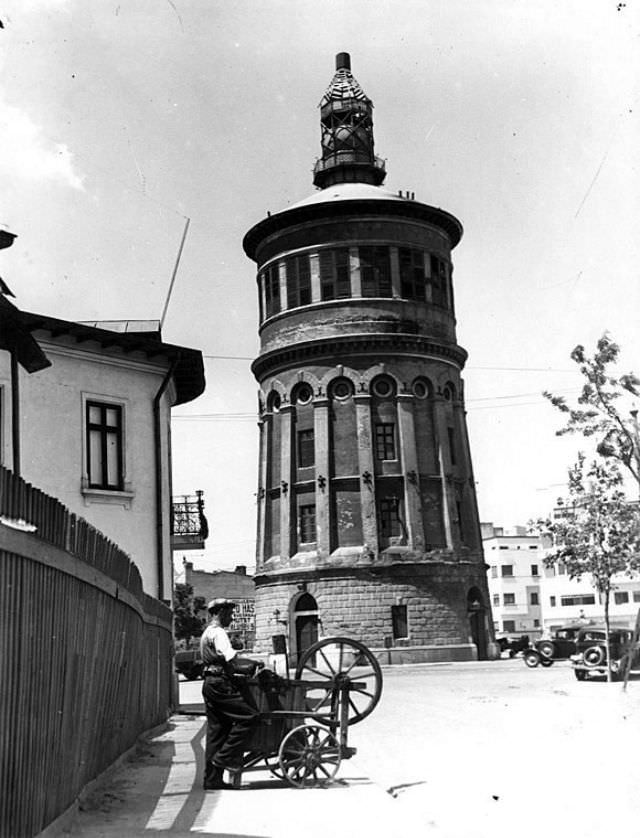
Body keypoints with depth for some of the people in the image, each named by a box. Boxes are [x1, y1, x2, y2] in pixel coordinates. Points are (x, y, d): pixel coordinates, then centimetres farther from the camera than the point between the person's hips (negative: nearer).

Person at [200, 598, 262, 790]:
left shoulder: (208, 632, 21)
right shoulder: (218, 633, -12)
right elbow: (232, 662, -20)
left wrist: (252, 663, 15)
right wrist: (253, 666, -7)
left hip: (210, 685, 11)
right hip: (219, 685, -11)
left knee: (216, 731, 10)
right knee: (249, 716, -10)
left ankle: (212, 778, 11)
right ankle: (224, 758, -5)